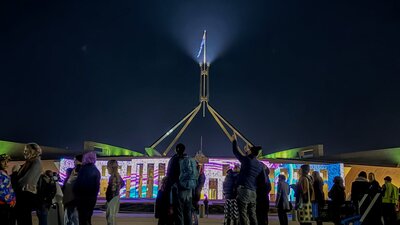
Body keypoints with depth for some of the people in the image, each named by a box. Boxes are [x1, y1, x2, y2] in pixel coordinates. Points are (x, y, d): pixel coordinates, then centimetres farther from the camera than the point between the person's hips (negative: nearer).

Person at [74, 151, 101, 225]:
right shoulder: (96, 171, 6)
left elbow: (78, 183, -15)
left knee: (82, 219, 0)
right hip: (92, 197, 7)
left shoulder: (84, 169, -14)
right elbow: (97, 186, 9)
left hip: (83, 197, -7)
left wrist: (76, 194, -2)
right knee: (88, 218, 18)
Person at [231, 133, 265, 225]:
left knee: (243, 214, -7)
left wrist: (234, 141, 19)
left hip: (244, 190, -6)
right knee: (252, 214, 10)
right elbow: (264, 179, 15)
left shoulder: (246, 160, -4)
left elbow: (235, 152, 6)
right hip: (253, 192, 7)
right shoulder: (260, 165, 13)